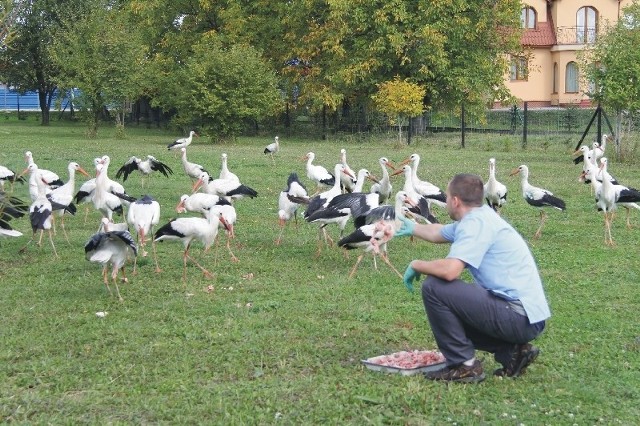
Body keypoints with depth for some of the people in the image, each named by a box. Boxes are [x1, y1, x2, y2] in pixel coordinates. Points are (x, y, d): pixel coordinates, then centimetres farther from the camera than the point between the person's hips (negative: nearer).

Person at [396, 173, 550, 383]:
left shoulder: (475, 222, -15)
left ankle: (463, 365, -4)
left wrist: (416, 265, -10)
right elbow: (438, 232, 33)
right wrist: (413, 228, 47)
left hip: (520, 317, -10)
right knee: (450, 313, 26)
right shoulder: (478, 217, 14)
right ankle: (511, 351, 14)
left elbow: (449, 270, -27)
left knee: (434, 288, -13)